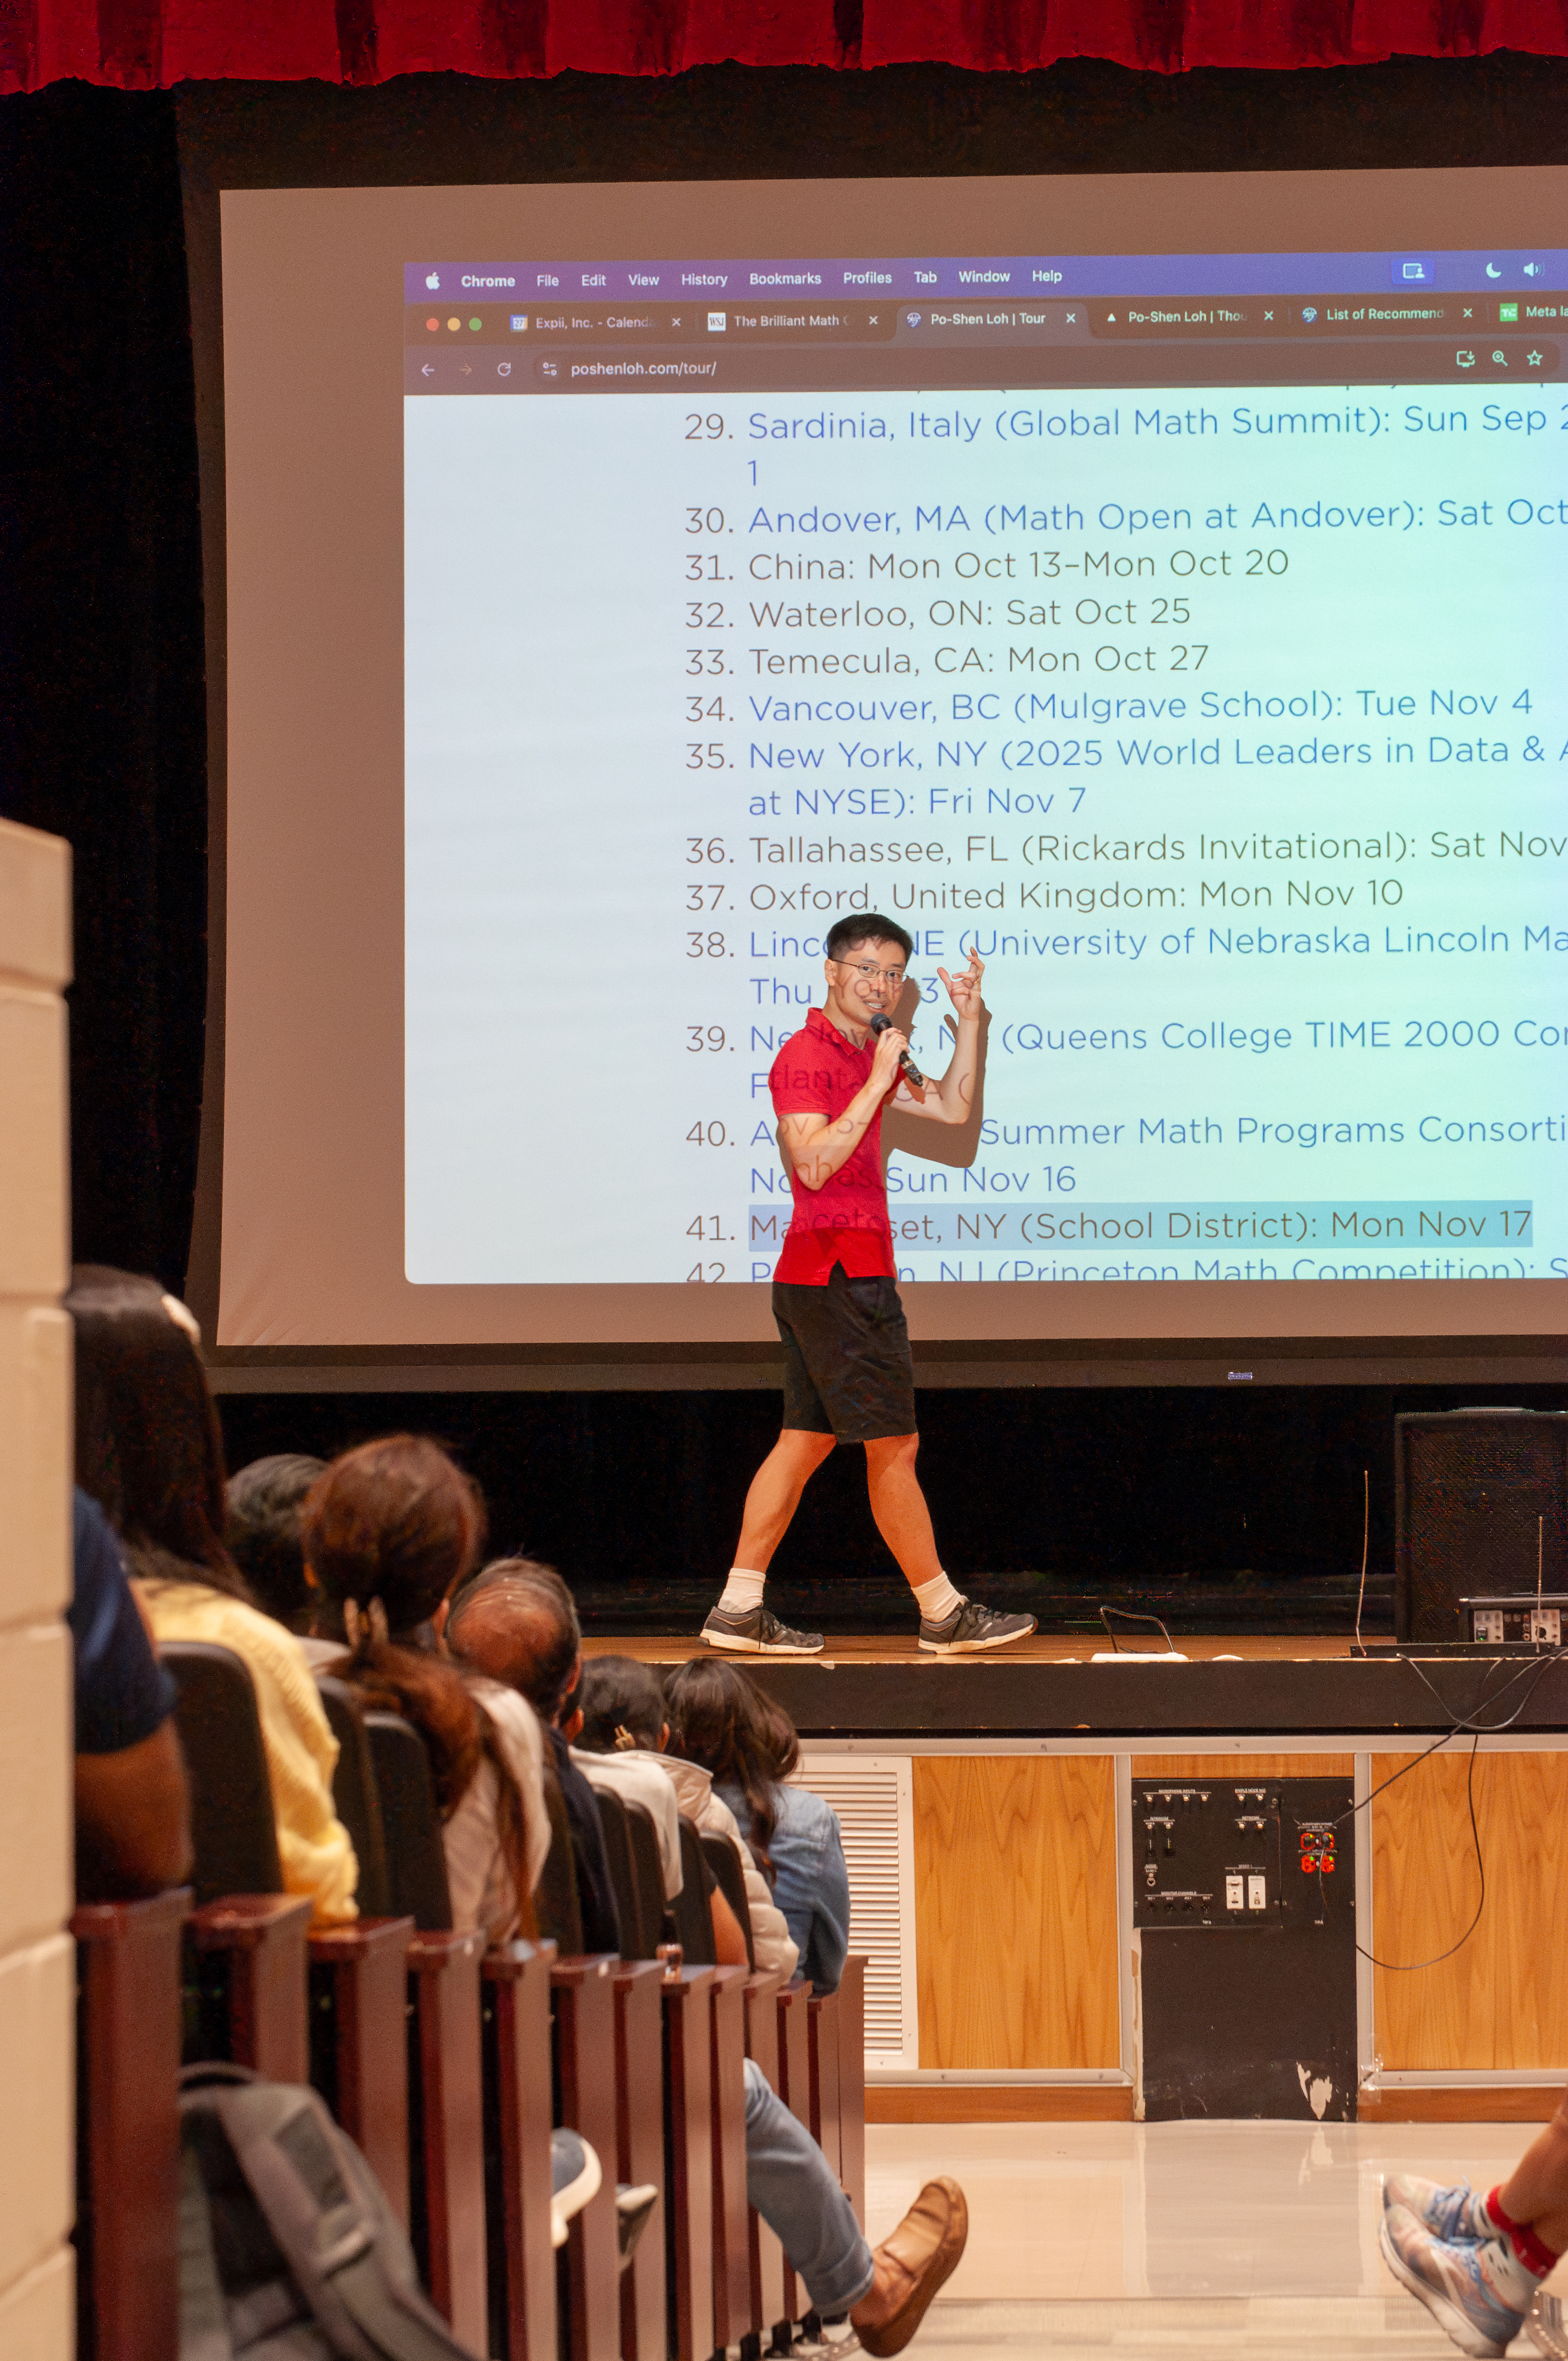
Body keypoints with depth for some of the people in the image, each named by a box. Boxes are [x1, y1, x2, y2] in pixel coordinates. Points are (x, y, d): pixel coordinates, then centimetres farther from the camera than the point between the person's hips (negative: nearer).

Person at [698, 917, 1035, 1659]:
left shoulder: (861, 1055, 20)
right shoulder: (807, 1055, -11)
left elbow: (951, 1107, 21)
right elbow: (813, 1163, -22)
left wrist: (968, 1020, 12)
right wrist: (878, 1083, -21)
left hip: (822, 1276, 10)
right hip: (841, 1272, -10)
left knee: (806, 1440, 9)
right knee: (893, 1445, -5)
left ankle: (740, 1609, 8)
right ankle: (942, 1613, 1)